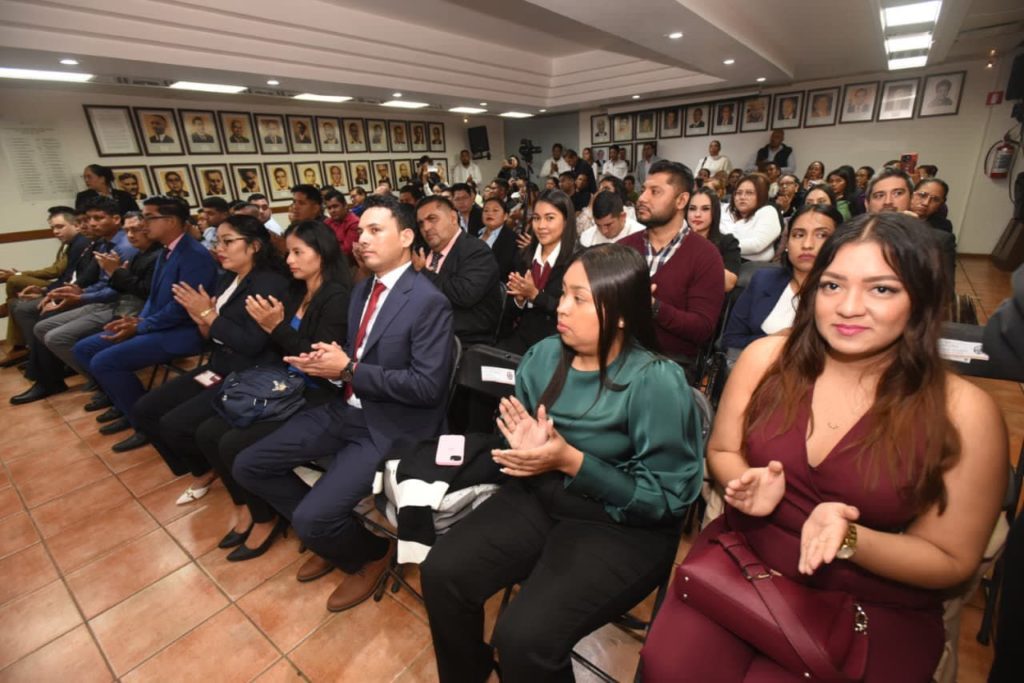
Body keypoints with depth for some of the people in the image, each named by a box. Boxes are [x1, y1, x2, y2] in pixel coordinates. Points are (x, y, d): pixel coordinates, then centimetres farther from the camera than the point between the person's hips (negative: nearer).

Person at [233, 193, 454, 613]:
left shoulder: (429, 302, -18)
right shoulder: (362, 289, 10)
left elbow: (428, 386, -22)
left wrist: (348, 370, -19)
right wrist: (330, 362, -6)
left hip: (391, 427, -8)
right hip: (346, 409, 9)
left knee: (311, 519, -19)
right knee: (248, 466, 8)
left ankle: (372, 552, 16)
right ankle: (329, 534, 25)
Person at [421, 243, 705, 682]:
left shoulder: (656, 382, -21)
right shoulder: (544, 355, -4)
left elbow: (665, 498, -18)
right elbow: (517, 433, 7)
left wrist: (571, 461, -25)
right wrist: (524, 448, -18)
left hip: (622, 527, -5)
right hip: (539, 499, 6)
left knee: (524, 637, -20)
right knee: (443, 572, -7)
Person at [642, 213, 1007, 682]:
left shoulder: (964, 413, -12)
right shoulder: (766, 358, -7)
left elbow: (952, 562, -3)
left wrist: (850, 539, -23)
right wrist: (751, 486, -17)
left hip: (870, 607, 0)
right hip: (742, 560, 1)